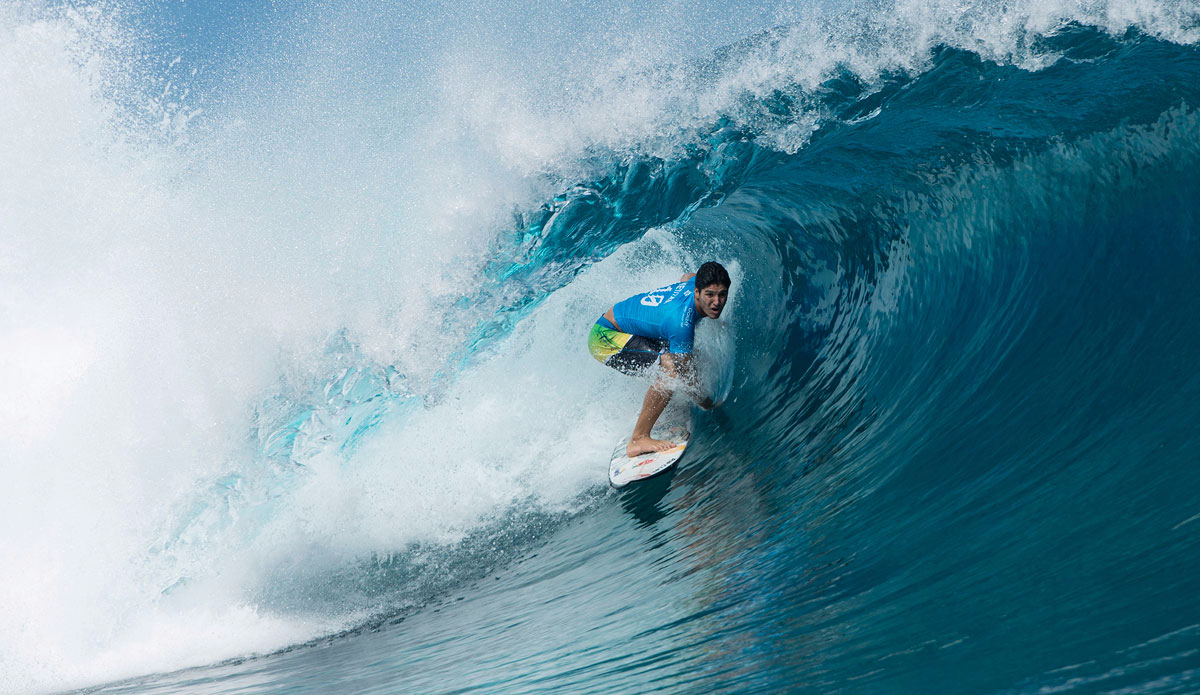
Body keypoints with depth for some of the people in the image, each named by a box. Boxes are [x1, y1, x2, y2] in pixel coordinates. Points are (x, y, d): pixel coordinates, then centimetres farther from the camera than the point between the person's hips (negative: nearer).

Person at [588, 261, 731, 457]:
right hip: (604, 338, -10)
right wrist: (710, 406, -9)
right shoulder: (681, 321, -33)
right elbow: (686, 375, -24)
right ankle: (638, 440, -25)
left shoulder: (696, 281, -9)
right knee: (673, 364, -28)